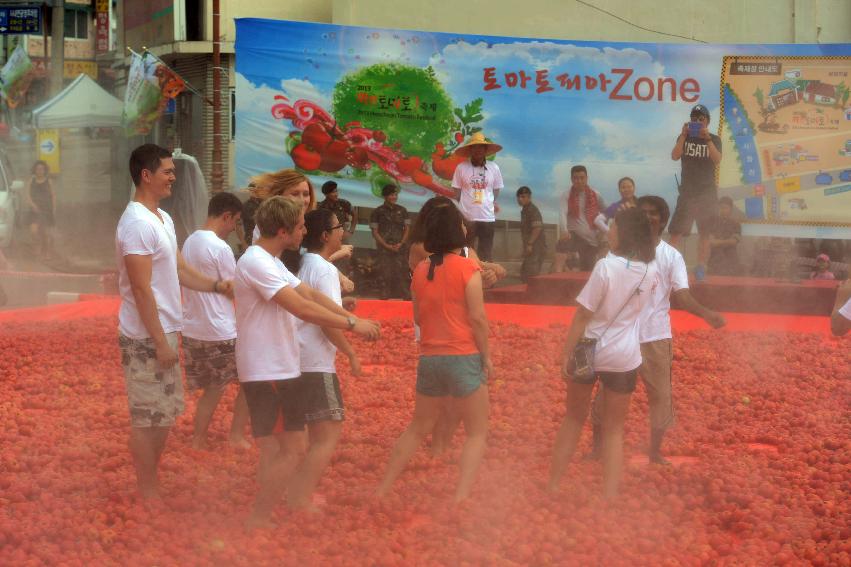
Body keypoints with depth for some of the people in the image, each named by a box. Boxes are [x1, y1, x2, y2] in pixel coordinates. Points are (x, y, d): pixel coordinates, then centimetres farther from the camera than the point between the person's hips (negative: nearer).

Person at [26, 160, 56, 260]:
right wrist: (32, 204, -18)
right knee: (34, 230, -14)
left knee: (47, 232, 3)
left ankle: (48, 252, 18)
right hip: (35, 210, 1)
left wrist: (54, 210, -1)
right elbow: (28, 195, -1)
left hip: (47, 209, -1)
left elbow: (53, 196, 3)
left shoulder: (48, 182, 0)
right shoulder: (31, 181, 3)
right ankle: (38, 245, 14)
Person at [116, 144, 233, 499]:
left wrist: (215, 286, 1)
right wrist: (160, 342, -21)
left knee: (166, 412, 18)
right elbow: (141, 288, -22)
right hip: (146, 338, -10)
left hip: (164, 331, 10)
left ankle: (153, 482, 30)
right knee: (148, 417, -1)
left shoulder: (162, 218, 12)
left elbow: (179, 269, 15)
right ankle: (148, 495, 9)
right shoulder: (137, 224, -20)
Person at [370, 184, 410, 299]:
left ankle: (405, 298, -3)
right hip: (384, 249, -1)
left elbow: (407, 229, 10)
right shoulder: (378, 212, 3)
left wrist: (400, 244, -5)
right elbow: (375, 232, 1)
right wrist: (387, 246, -9)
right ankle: (385, 298, -3)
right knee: (385, 275, -6)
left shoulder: (402, 210, 10)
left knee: (401, 274, -4)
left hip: (400, 248, 2)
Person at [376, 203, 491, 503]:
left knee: (417, 429, 19)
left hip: (429, 358, 6)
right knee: (477, 433, 4)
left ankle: (381, 491, 20)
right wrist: (487, 356, -5)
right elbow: (477, 317, -12)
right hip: (463, 357, -6)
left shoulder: (420, 270, 7)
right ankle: (460, 498, -7)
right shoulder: (467, 268, -9)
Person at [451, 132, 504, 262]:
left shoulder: (493, 167, 2)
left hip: (488, 217, 2)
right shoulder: (461, 167, -4)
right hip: (466, 217, -2)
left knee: (486, 255, 8)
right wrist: (463, 206, -2)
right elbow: (457, 191, 3)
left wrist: (493, 203, 4)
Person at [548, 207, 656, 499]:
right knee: (614, 429, 13)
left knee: (574, 418, 16)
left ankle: (552, 485, 24)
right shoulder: (650, 271, -5)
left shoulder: (606, 266, -19)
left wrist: (567, 354, -8)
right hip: (624, 357, 2)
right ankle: (610, 496, 10)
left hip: (589, 350, -2)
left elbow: (583, 314, -15)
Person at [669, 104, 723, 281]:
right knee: (676, 232, -8)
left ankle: (701, 268, 6)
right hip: (687, 191, 1)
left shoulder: (714, 139, 4)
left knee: (704, 233, 2)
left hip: (707, 193, -1)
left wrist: (707, 138, -22)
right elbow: (675, 156, -8)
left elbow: (717, 160, -13)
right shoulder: (684, 138, 8)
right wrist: (684, 135, -18)